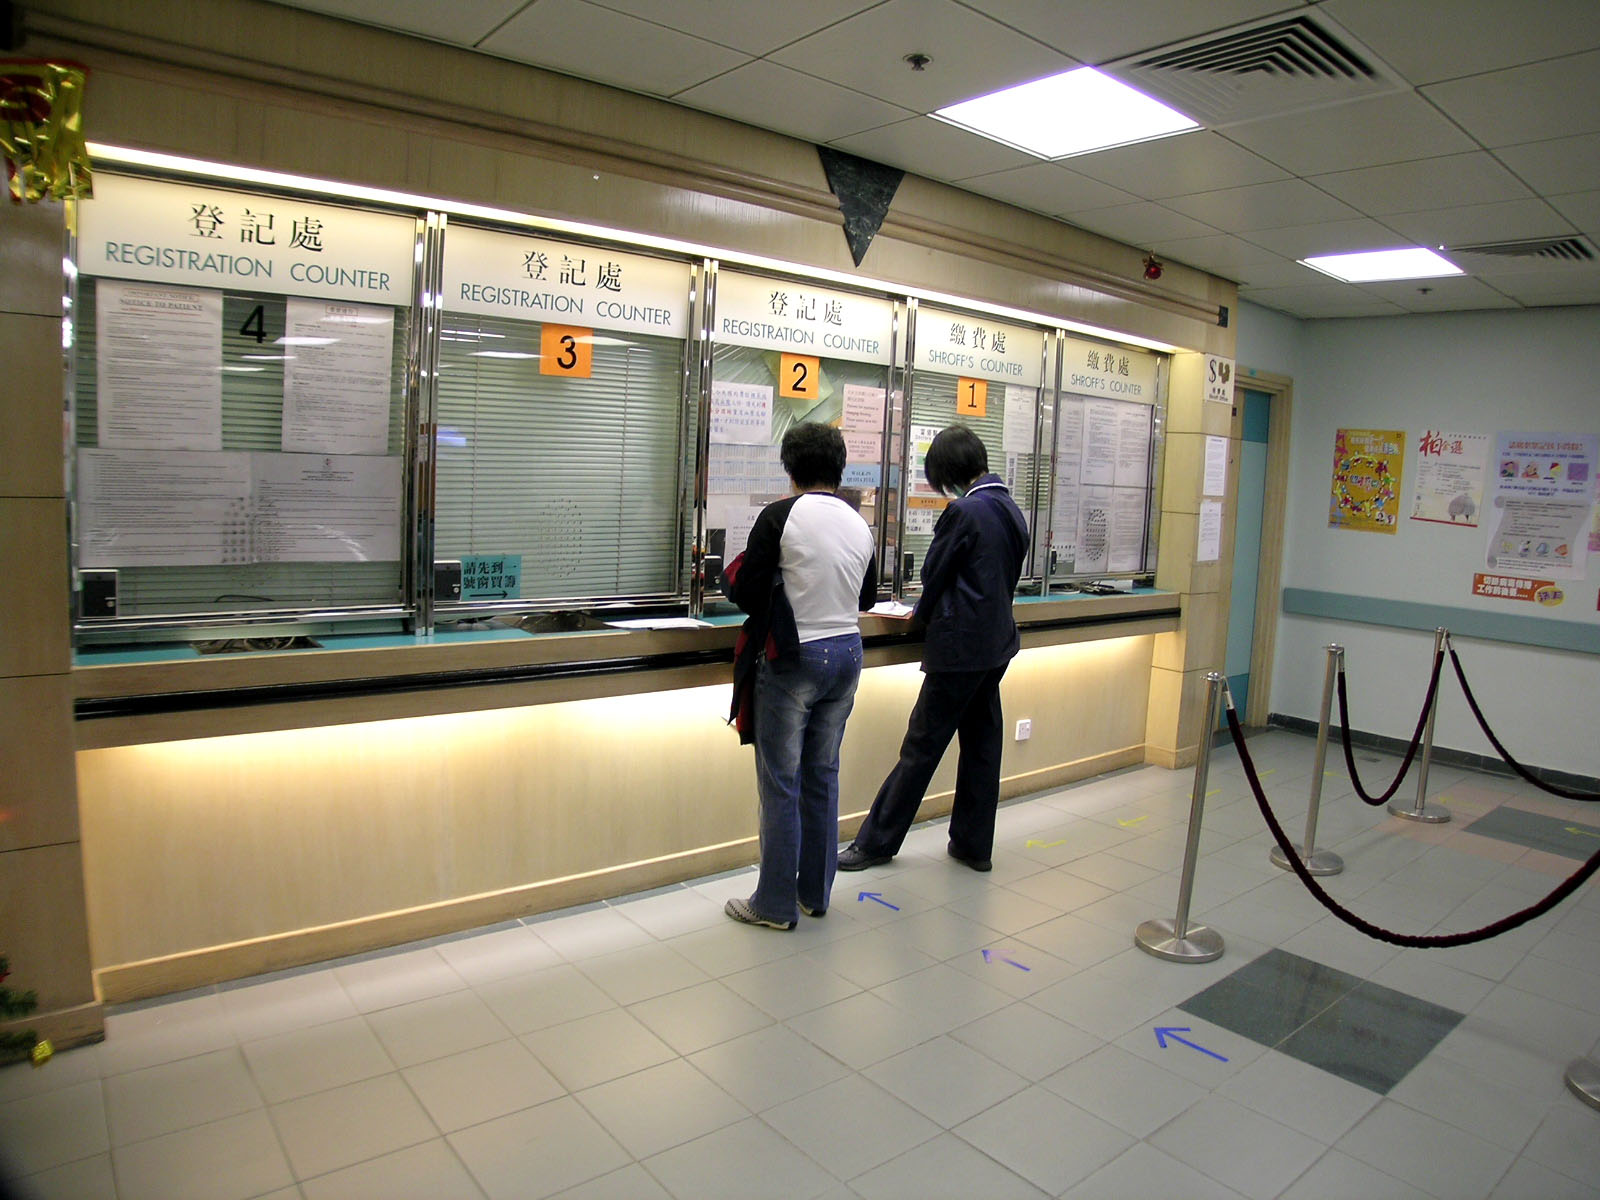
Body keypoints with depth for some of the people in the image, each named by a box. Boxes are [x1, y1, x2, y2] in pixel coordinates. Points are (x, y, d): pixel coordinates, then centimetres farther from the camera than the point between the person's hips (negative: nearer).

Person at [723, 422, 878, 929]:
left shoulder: (780, 516, -13)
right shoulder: (860, 525, 5)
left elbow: (746, 595, -11)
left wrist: (732, 573, 9)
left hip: (792, 659, -6)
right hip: (846, 654, 6)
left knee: (781, 783, 3)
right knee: (823, 776, 15)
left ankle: (775, 903, 13)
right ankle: (816, 892, 26)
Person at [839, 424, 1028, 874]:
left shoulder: (963, 512, -16)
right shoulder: (1012, 511, 9)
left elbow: (935, 573, -8)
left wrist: (922, 613, 13)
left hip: (960, 646, -8)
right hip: (997, 642, 9)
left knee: (922, 745, -2)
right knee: (982, 743, 14)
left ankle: (877, 842, 8)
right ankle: (974, 844, 24)